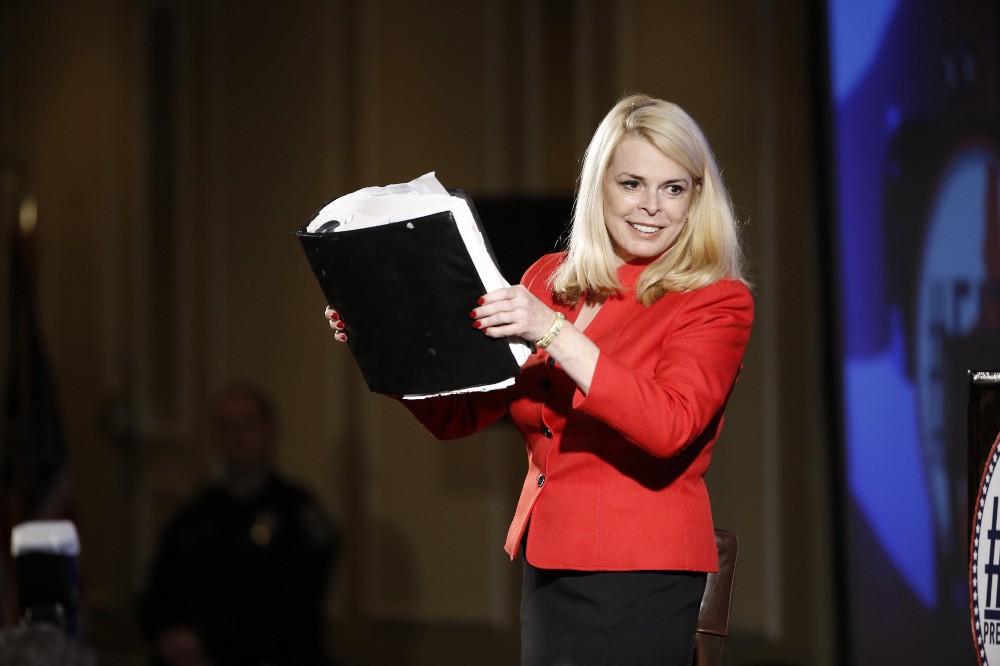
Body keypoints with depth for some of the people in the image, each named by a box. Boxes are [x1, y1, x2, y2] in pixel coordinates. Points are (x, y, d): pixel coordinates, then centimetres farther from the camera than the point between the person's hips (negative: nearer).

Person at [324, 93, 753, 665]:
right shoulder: (551, 282, 11)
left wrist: (553, 333, -27)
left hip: (638, 581, -5)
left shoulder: (718, 302, -5)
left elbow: (668, 428, -23)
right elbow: (458, 415, 12)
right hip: (547, 570, 6)